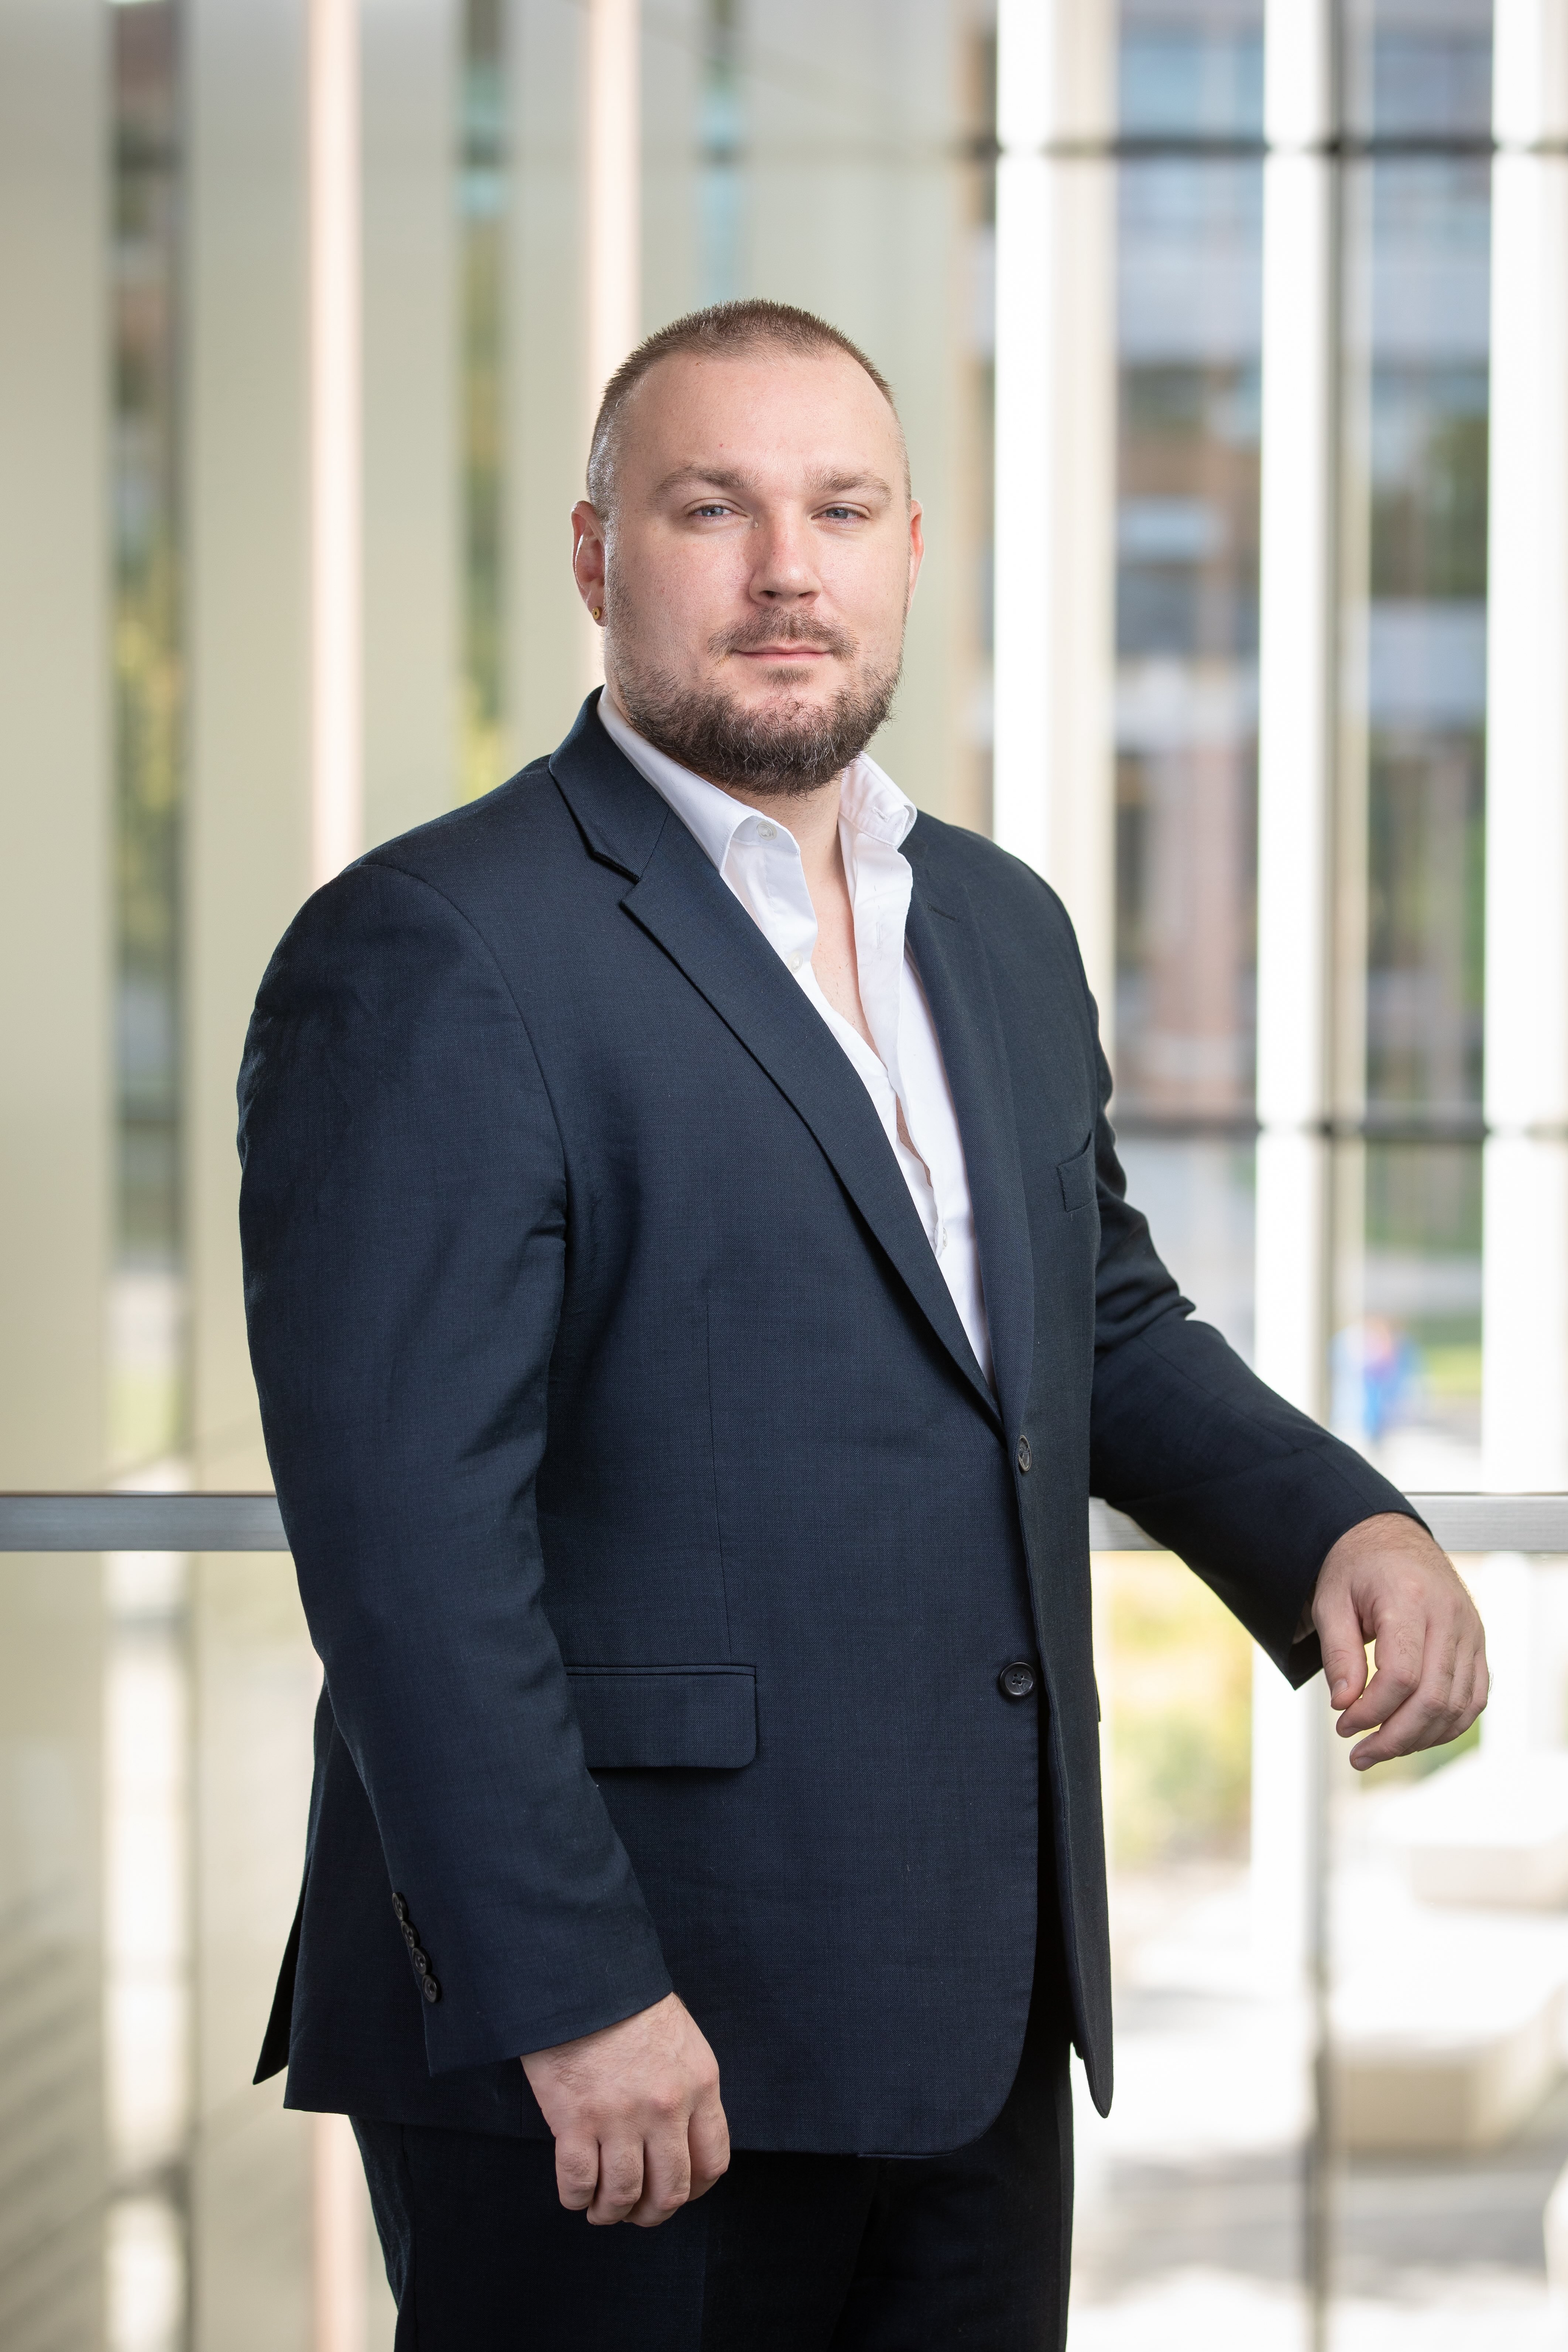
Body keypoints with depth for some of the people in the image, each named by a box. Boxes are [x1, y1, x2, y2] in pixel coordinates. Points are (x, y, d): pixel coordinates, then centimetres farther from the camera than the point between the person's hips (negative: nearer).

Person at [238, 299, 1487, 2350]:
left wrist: (1335, 1523, 6)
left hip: (978, 2024, 7)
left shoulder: (1002, 928, 14)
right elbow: (407, 1521, -18)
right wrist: (570, 1994, -22)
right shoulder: (432, 957, -12)